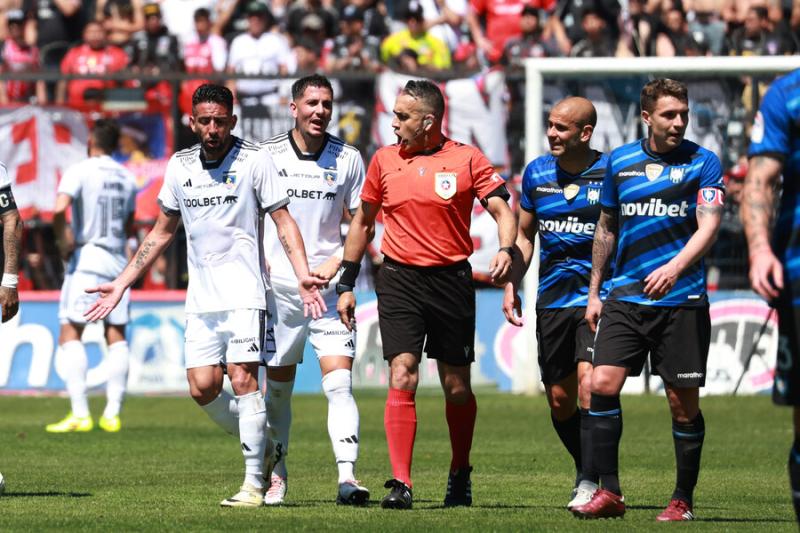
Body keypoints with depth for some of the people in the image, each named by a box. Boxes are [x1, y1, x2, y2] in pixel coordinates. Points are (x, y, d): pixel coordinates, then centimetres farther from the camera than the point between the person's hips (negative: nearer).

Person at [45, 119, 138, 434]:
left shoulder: (79, 171, -7)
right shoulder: (127, 178, 10)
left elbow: (59, 209, -22)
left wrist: (62, 242, -9)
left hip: (86, 258, -5)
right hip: (118, 262, 5)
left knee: (70, 334, -4)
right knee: (116, 337, 8)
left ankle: (80, 414, -14)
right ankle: (112, 413, 5)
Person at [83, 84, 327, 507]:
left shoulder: (254, 161, -4)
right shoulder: (180, 166, 11)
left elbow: (283, 221, -3)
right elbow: (162, 232, 20)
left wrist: (302, 275, -17)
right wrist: (121, 284, 17)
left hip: (244, 293, -5)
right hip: (200, 298, 5)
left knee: (243, 379, -13)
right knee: (202, 388, -3)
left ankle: (254, 483, -8)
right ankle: (264, 449, 19)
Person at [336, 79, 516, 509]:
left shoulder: (467, 159, 0)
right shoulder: (384, 160, 7)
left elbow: (502, 211, -2)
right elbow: (362, 222, 17)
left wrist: (506, 250, -23)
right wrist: (346, 284, 15)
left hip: (452, 280, -1)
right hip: (399, 280, 1)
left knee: (457, 387, 6)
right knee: (402, 379, -13)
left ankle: (460, 475, 27)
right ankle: (400, 484, -15)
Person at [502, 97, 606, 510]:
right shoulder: (537, 173, 7)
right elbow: (523, 234, 20)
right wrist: (511, 286, 9)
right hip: (552, 300, 5)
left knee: (590, 386, -20)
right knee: (559, 401, 7)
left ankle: (591, 483, -14)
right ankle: (588, 473, 26)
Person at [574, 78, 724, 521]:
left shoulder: (702, 163, -1)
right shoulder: (619, 162, 9)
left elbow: (708, 225, -11)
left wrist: (675, 267, -28)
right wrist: (594, 291, 19)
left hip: (681, 301, -3)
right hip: (625, 298, 3)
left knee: (683, 402, 0)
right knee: (602, 384, -11)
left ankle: (683, 500, 13)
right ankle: (608, 492, -4)